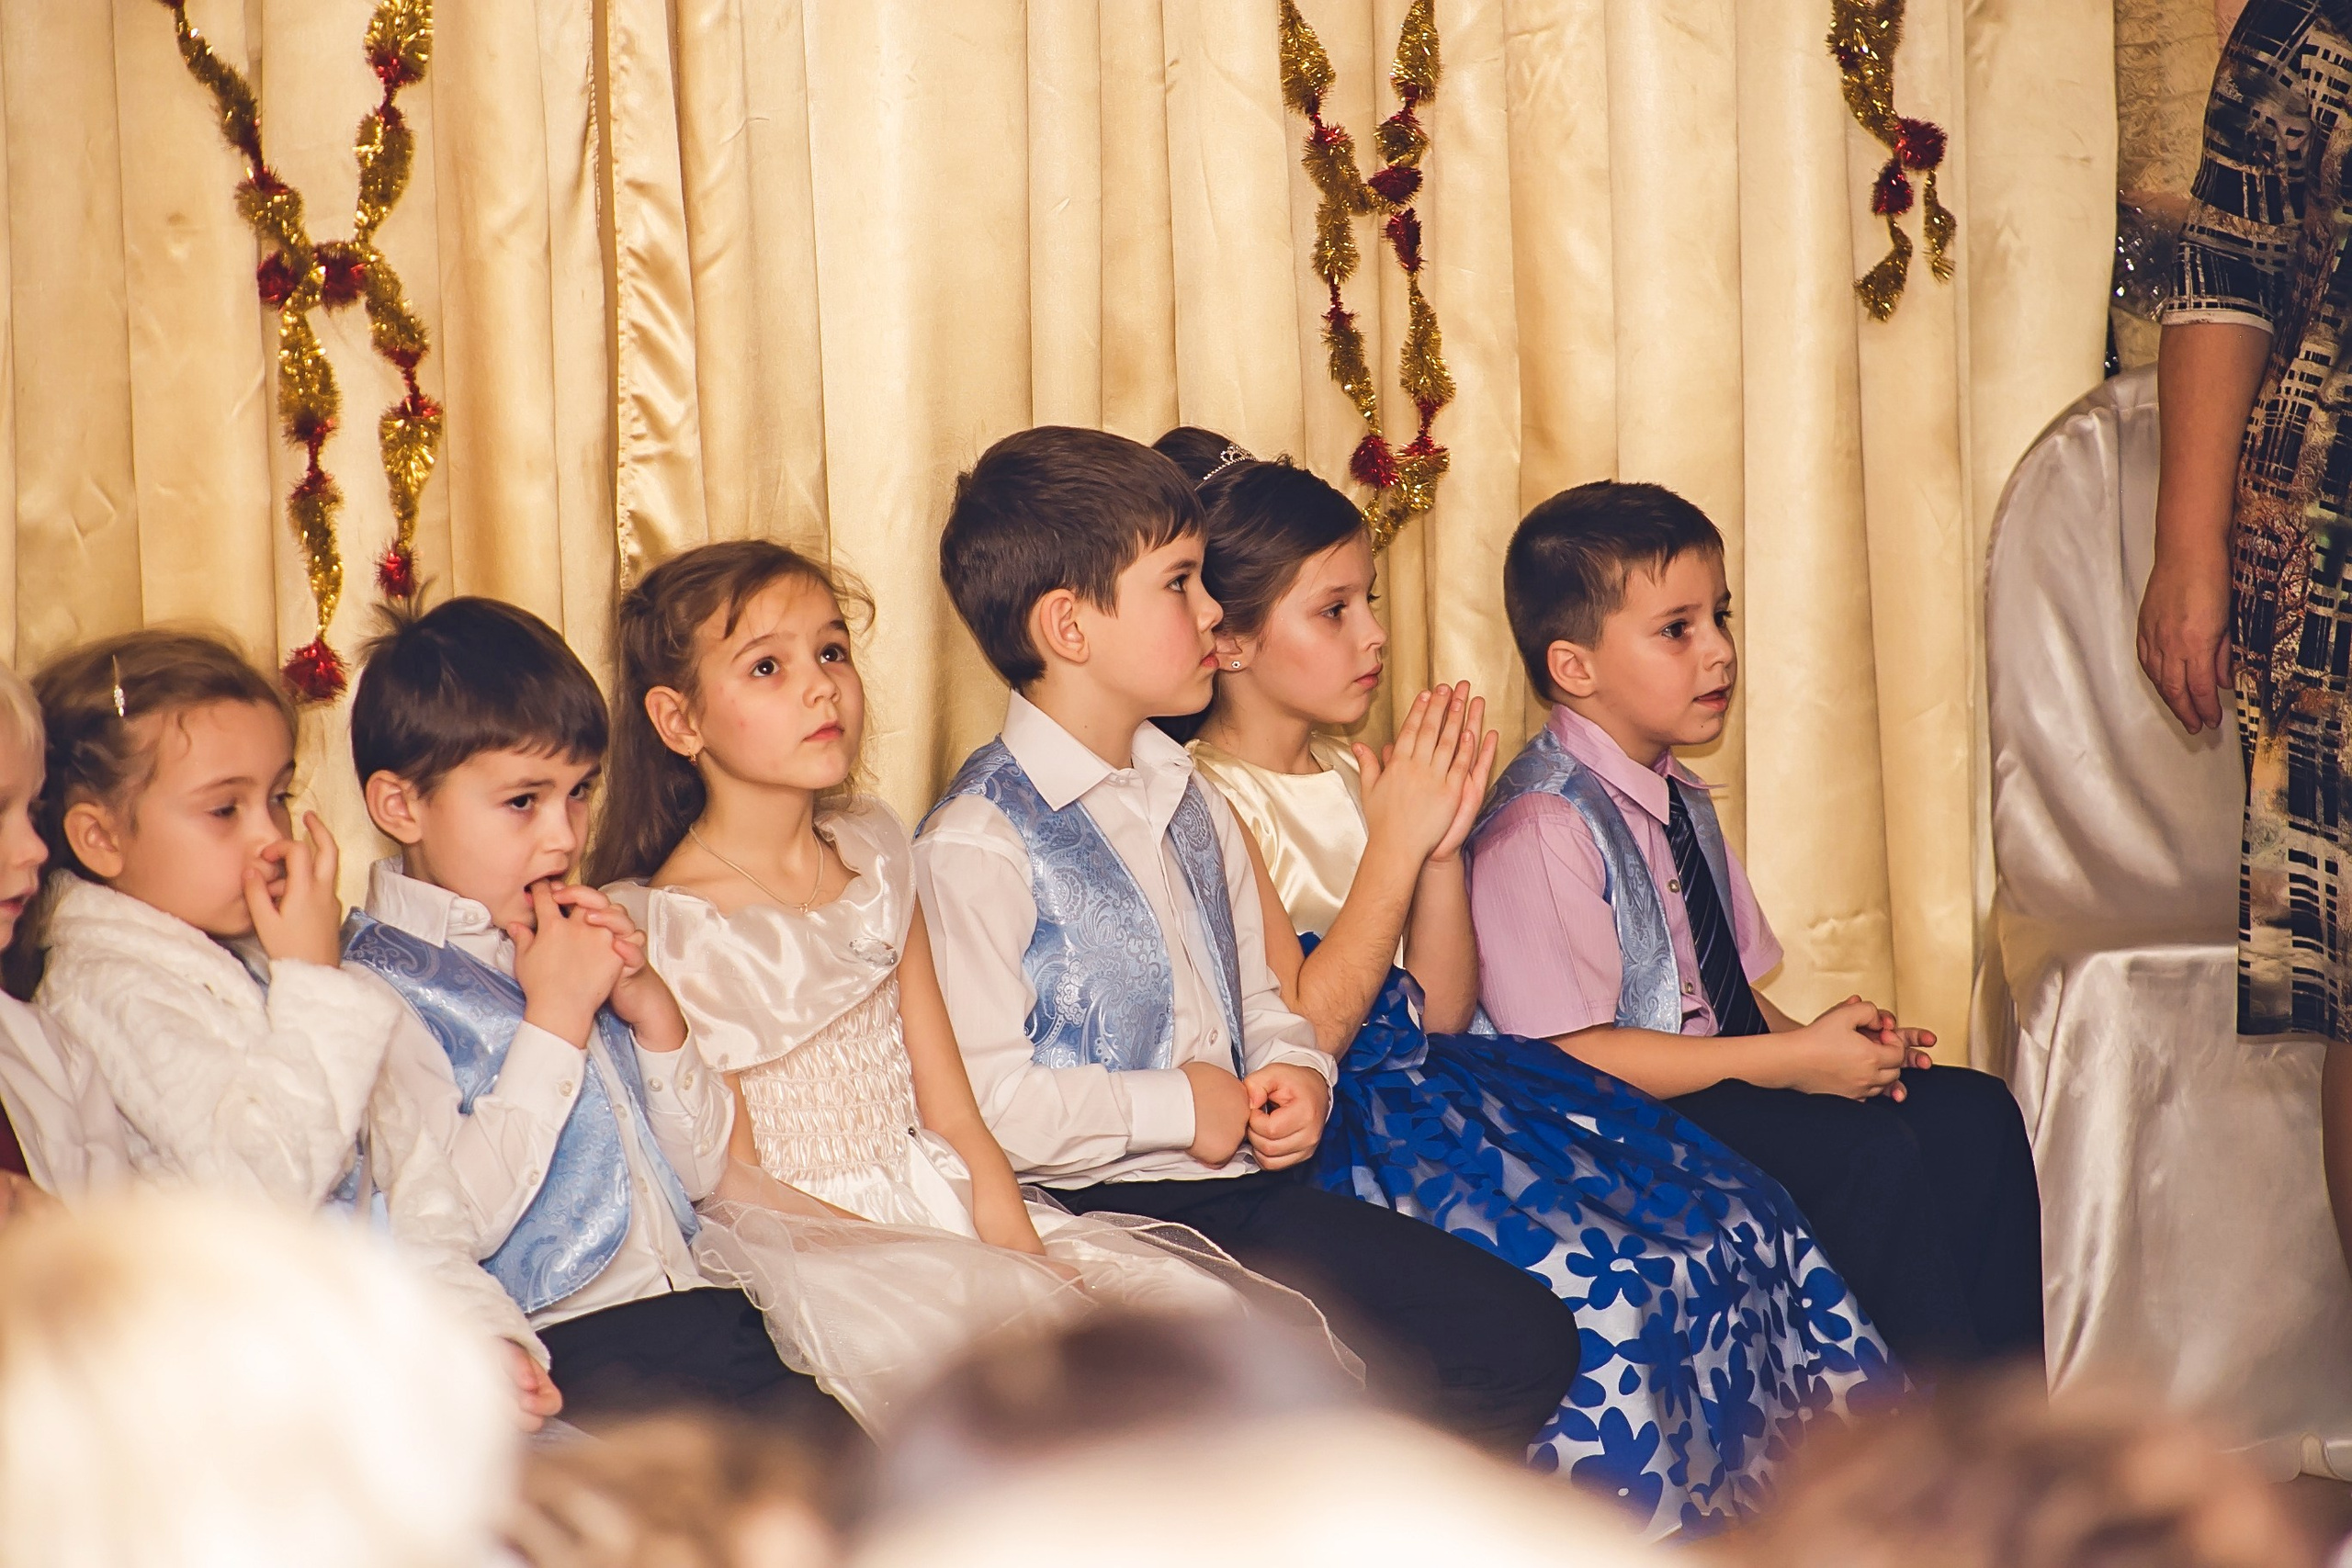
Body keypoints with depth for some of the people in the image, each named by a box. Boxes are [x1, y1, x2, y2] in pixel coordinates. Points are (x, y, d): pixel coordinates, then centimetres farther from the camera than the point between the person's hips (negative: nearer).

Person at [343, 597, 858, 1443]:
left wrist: (649, 1006, 4)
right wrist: (554, 1021, -13)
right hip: (563, 1355, -7)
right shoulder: (383, 991, -5)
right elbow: (451, 1224, -18)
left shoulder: (568, 947, 18)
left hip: (704, 1315, 7)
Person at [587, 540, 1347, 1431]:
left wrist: (1025, 1254, -9)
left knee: (1200, 1309, -14)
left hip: (947, 1208, 7)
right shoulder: (660, 923, -9)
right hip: (805, 1253, -7)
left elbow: (952, 1116, 8)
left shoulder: (872, 858, 11)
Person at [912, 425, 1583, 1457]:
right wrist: (1174, 1109, -14)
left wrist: (1296, 1072, 3)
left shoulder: (1192, 806, 18)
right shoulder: (977, 845, -11)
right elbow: (981, 1099, -19)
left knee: (1525, 1340, -5)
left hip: (1252, 1189, 8)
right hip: (1111, 1220, -8)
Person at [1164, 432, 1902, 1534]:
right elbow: (1303, 1035, -16)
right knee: (1597, 1282, -29)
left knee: (1736, 1225, -10)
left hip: (1432, 1082, 8)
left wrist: (1443, 843, 0)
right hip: (1332, 1132, -8)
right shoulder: (1210, 803, -9)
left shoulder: (1354, 779, 15)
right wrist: (1395, 841, -13)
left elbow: (1441, 1011, 14)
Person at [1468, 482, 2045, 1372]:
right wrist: (1789, 1061, -20)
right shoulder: (1538, 826, -15)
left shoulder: (1681, 802, 16)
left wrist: (1827, 1043, -4)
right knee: (1864, 1150, -26)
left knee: (1972, 1113, -6)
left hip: (1724, 1088, 9)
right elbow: (1576, 1052, -21)